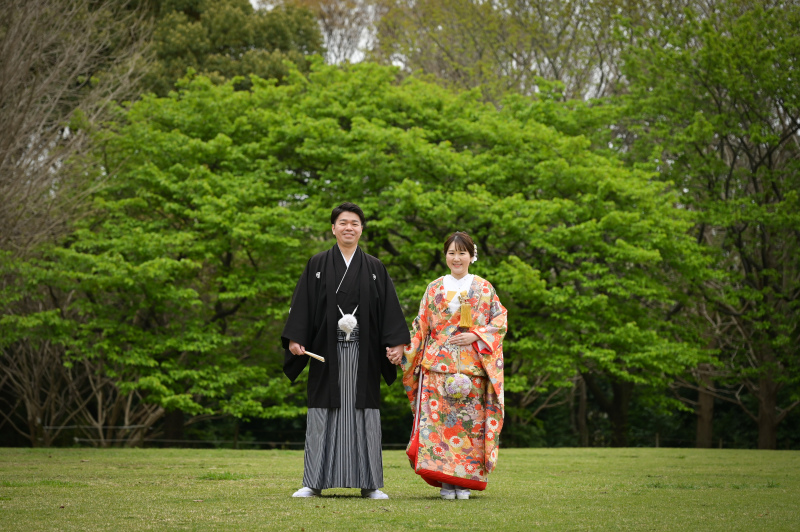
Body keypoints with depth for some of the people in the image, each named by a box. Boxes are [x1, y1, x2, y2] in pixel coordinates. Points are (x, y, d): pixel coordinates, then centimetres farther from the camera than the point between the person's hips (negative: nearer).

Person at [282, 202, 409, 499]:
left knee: (363, 413, 0)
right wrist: (294, 339, -10)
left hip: (363, 353, 1)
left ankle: (369, 484, 4)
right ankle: (315, 483, 4)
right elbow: (302, 304, 2)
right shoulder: (317, 266, 7)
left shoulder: (375, 269, 9)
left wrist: (397, 343, -8)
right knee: (324, 412, 0)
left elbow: (389, 309, 4)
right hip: (327, 351, -1)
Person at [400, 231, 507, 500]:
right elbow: (421, 327, 13)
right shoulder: (434, 289, 11)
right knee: (437, 419, -8)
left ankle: (464, 481, 5)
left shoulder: (483, 288, 8)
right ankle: (445, 481, -3)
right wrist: (405, 352, 3)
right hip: (438, 366, 1)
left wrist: (475, 336, -10)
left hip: (472, 367, -1)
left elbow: (500, 321, 4)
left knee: (469, 420, -3)